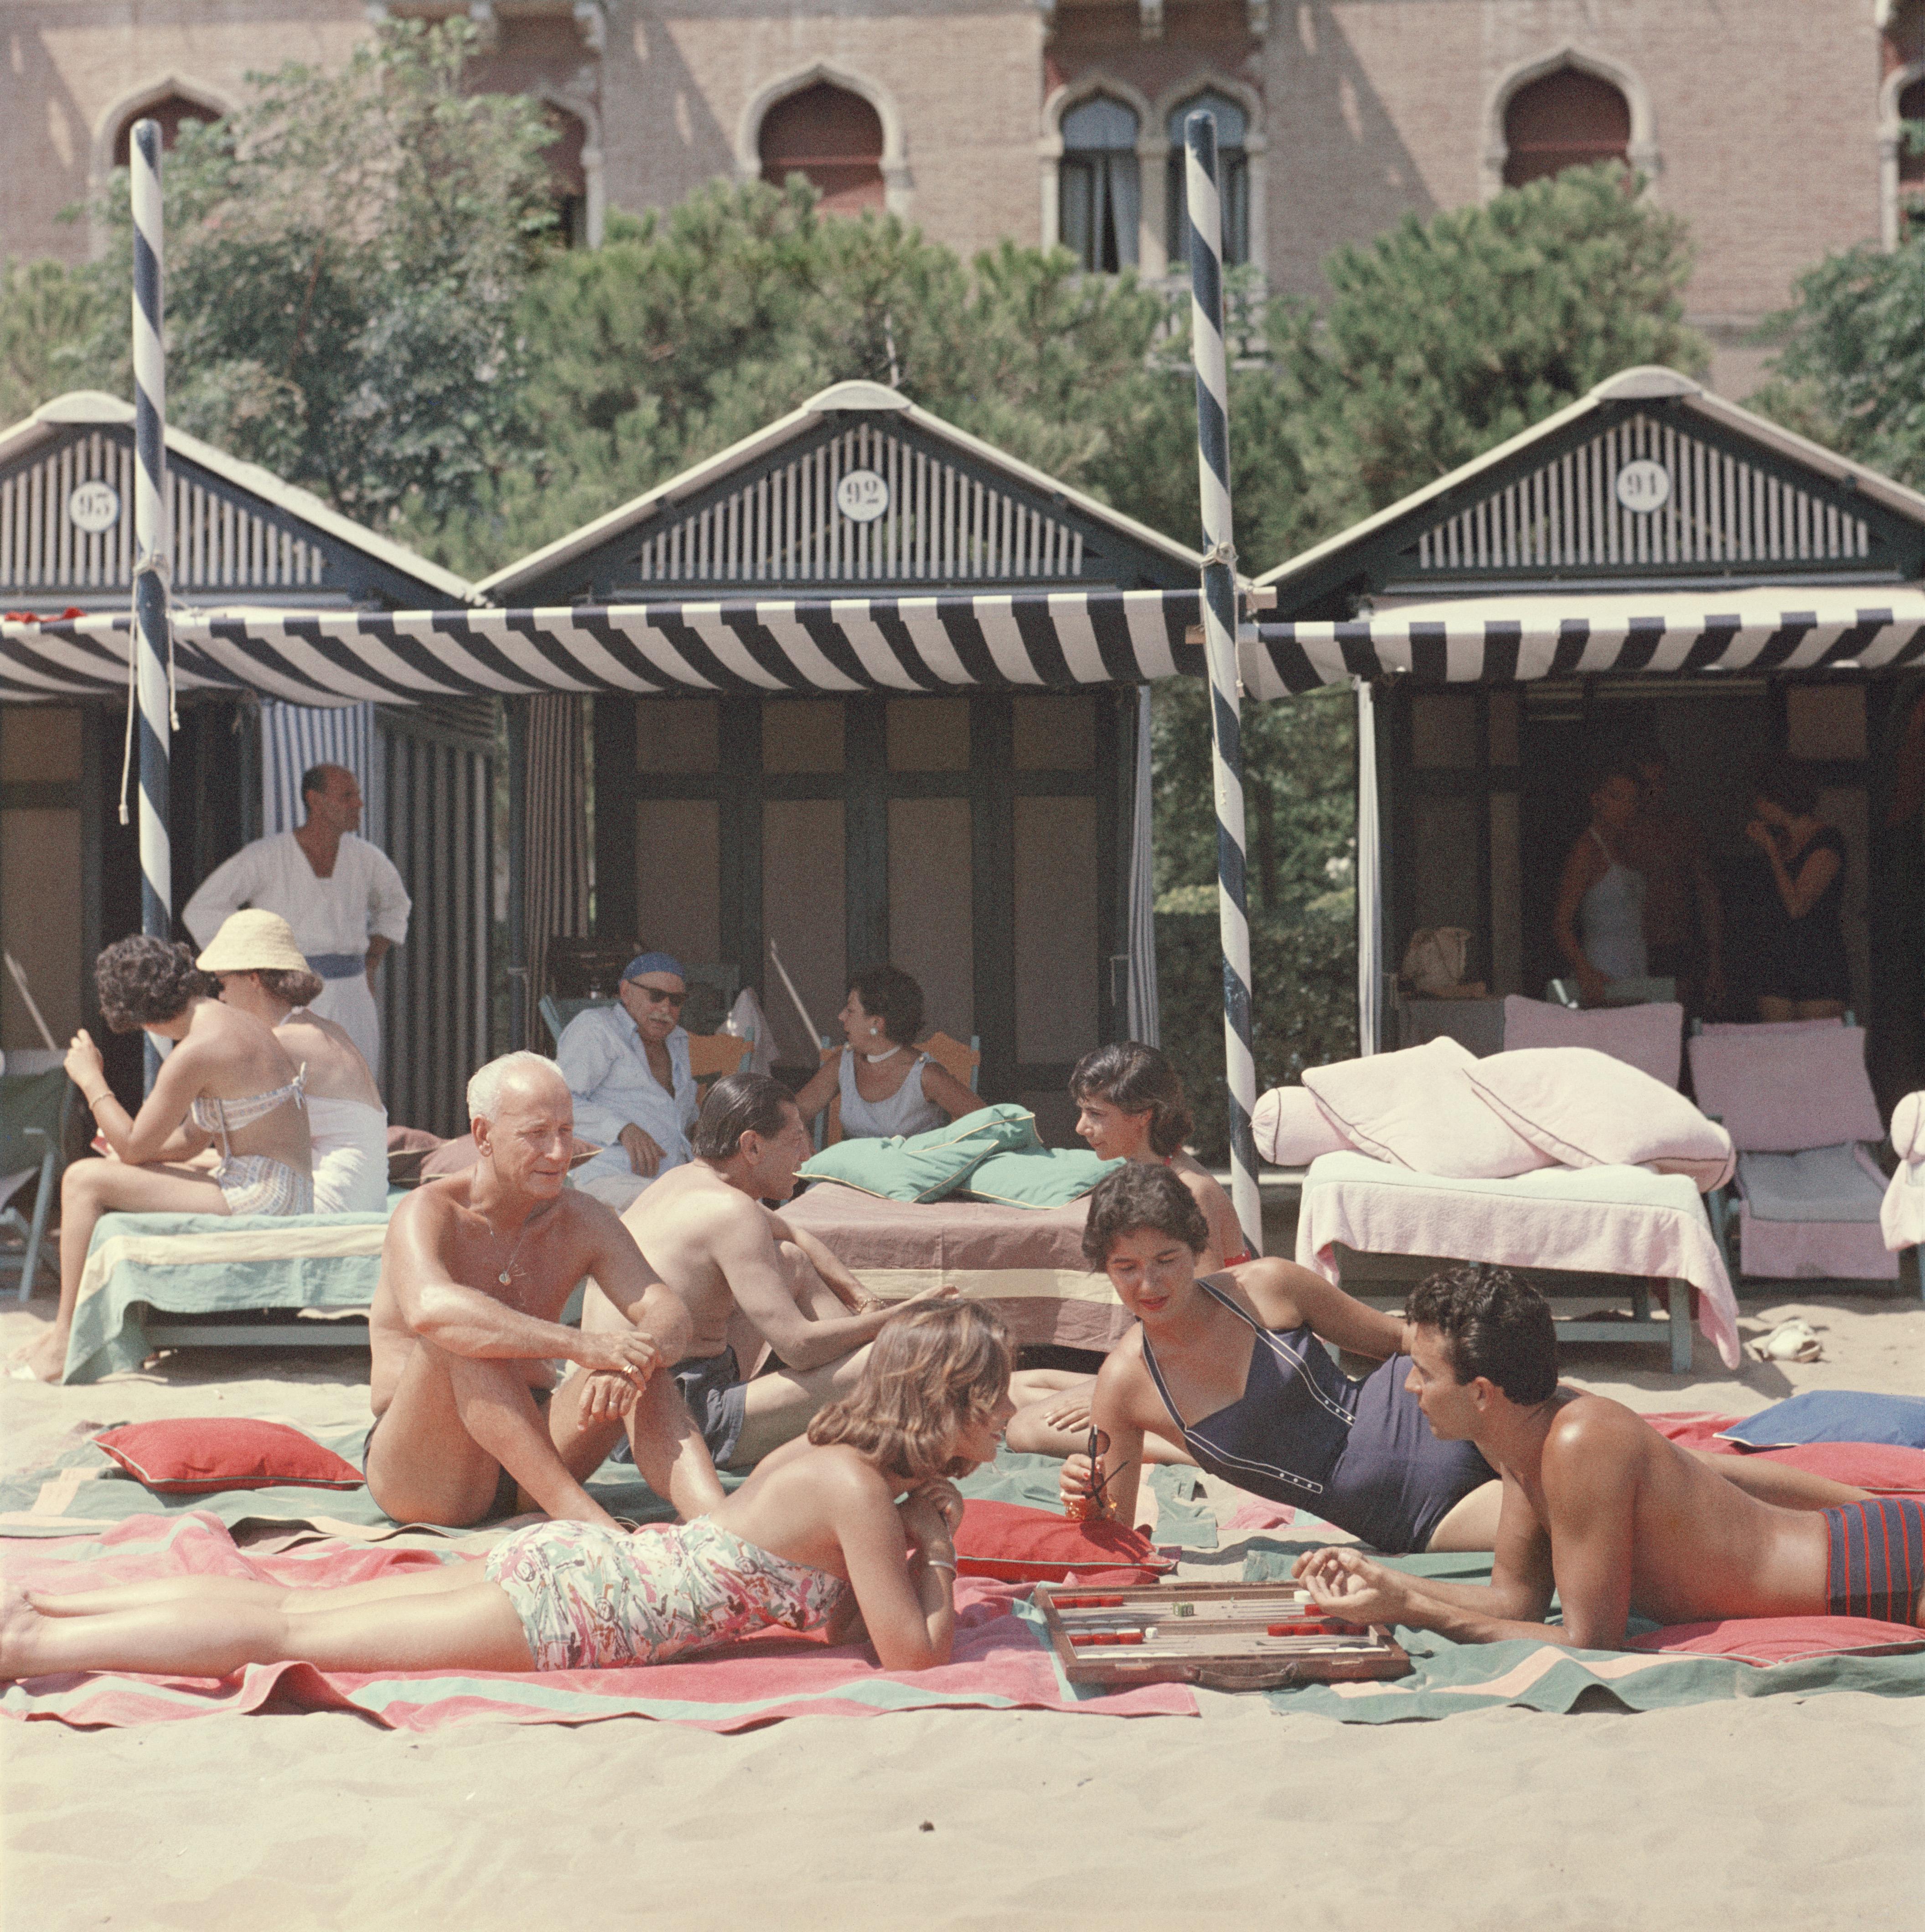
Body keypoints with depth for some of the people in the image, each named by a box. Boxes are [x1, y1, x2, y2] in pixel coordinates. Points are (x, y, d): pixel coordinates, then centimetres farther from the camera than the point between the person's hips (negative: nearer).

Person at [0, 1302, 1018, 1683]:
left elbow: (845, 1620, 20)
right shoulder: (860, 1488, -15)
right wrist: (936, 1546, -4)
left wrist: (918, 1551, 7)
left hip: (564, 1561, 8)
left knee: (293, 1610, 10)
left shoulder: (828, 1453, 11)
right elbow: (911, 1654, -18)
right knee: (286, 1631, -6)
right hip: (567, 1610, -8)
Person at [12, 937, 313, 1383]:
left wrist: (90, 1079, -1)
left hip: (261, 1194, -10)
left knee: (83, 1181, -7)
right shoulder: (238, 1024, 13)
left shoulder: (194, 1052, -17)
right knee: (108, 1181, 25)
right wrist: (119, 1149, 7)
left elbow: (134, 1148, -11)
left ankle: (65, 1342, -1)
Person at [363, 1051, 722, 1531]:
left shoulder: (583, 1222, 4)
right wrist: (582, 1345, -43)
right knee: (463, 1336, -32)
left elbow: (671, 1318, -9)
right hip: (418, 1472, -5)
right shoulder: (428, 1214, -13)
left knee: (638, 1351, -19)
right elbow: (429, 1310, -36)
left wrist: (639, 1359, -35)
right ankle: (583, 1516, -42)